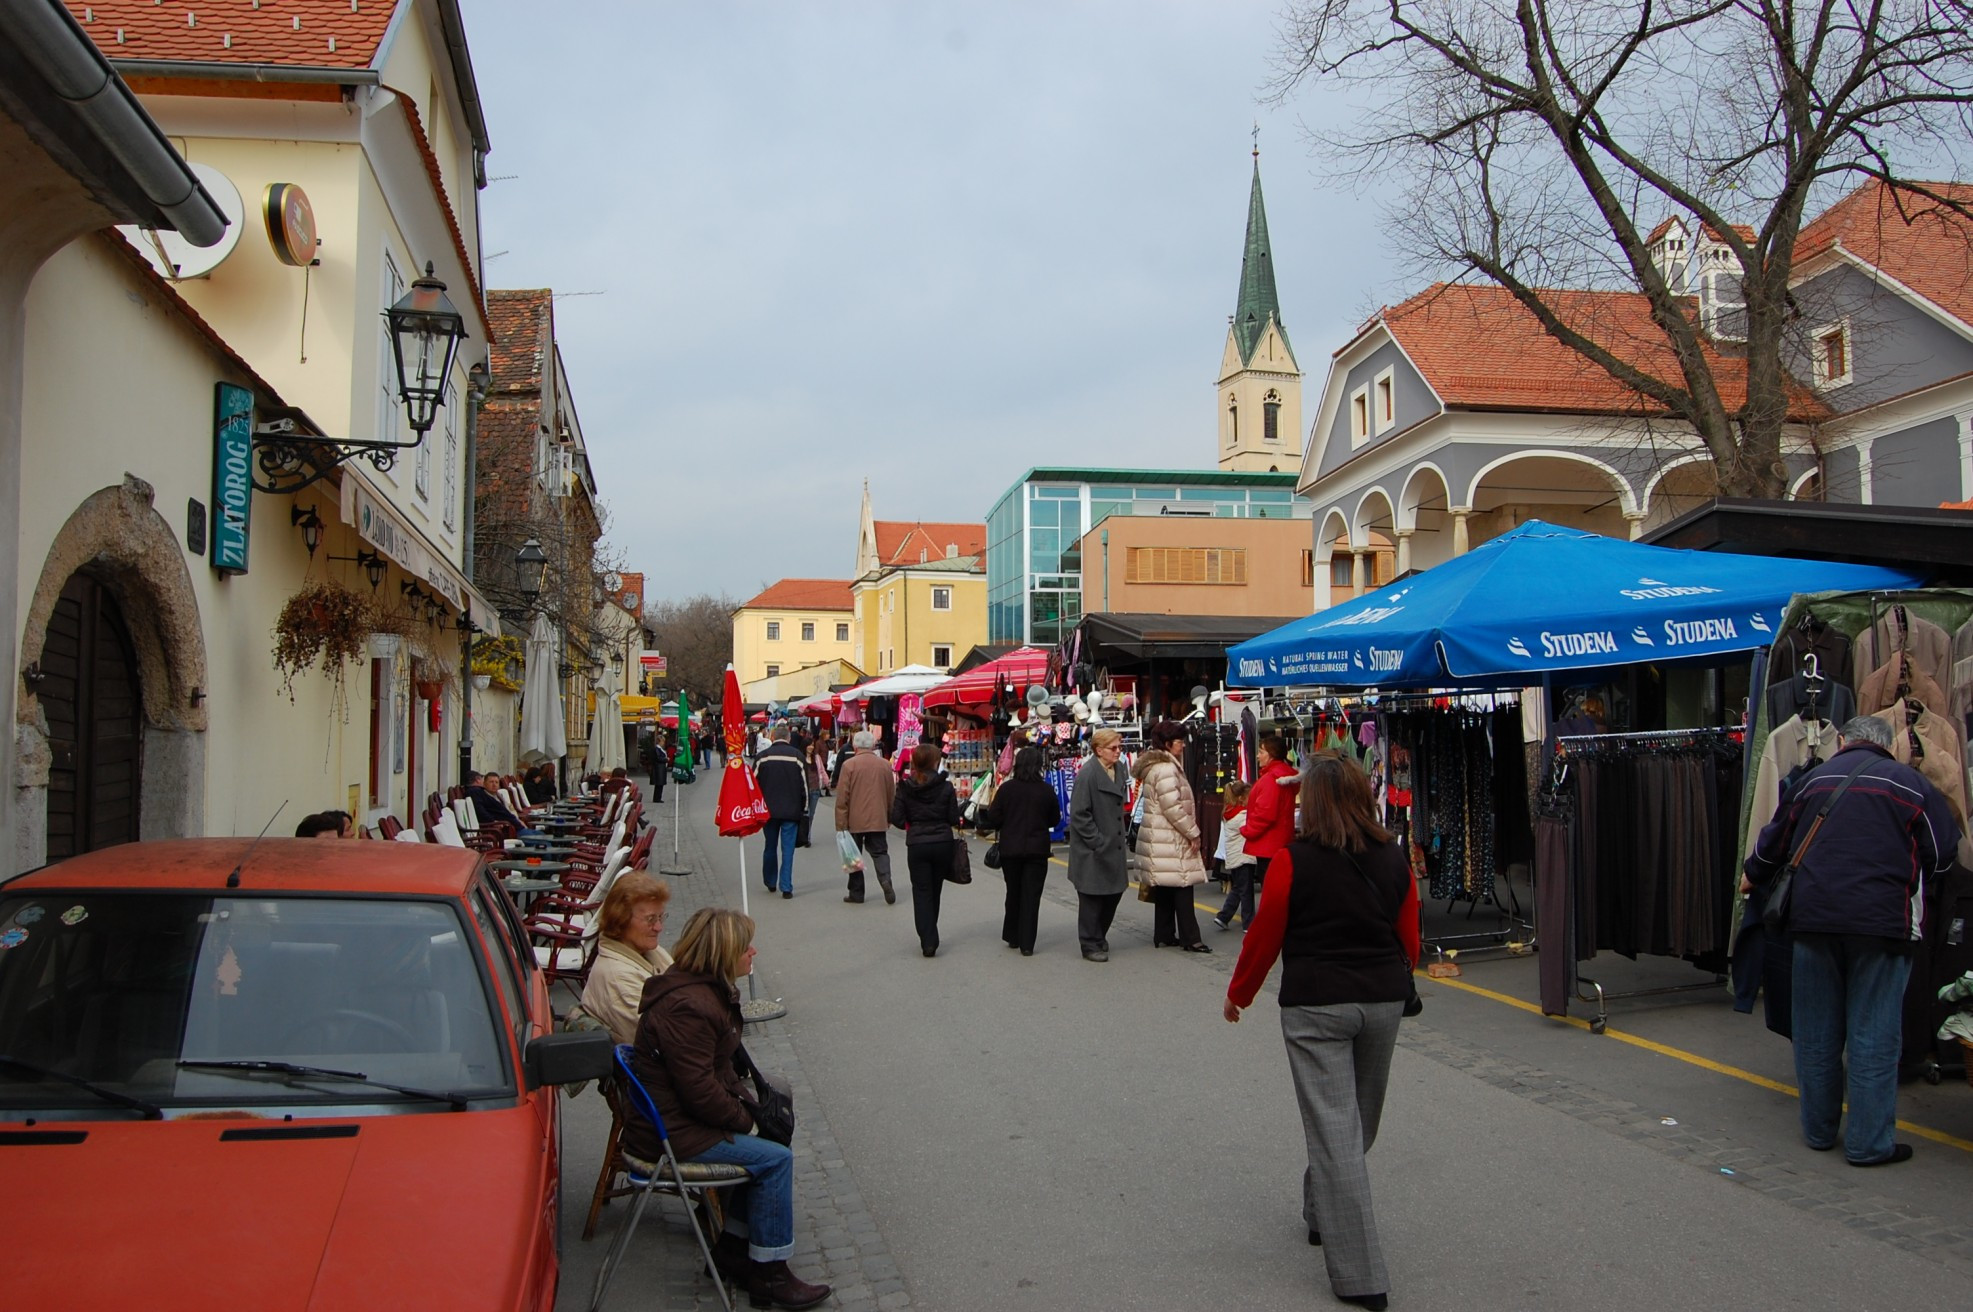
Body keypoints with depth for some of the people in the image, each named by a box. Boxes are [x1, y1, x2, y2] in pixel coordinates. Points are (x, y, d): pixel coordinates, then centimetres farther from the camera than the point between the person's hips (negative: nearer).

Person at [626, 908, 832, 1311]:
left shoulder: (709, 990, 7)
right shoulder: (686, 1008, -27)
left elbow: (719, 1067, 16)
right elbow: (700, 1090, -26)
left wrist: (744, 1104, 3)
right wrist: (743, 1118, -12)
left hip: (679, 1115, 11)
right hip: (670, 1133, -11)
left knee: (761, 1145, 11)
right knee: (775, 1160, -11)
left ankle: (732, 1246, 18)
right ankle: (769, 1274, -1)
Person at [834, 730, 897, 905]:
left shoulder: (849, 765, -9)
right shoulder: (884, 765, 3)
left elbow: (842, 797, -10)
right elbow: (892, 794, 12)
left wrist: (840, 824, -5)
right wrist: (889, 818, 23)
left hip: (855, 820, -3)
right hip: (878, 820, 3)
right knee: (880, 852, 9)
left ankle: (856, 892, 11)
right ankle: (885, 879, -16)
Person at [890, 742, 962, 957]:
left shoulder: (905, 787, -5)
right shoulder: (945, 787, -7)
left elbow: (897, 819, -5)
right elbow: (954, 818, -5)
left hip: (917, 844, -1)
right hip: (942, 843, 1)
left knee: (921, 892, 5)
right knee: (934, 891, 16)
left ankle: (928, 941, -5)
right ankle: (930, 937, 27)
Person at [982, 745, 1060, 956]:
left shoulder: (1007, 788, -9)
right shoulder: (1046, 790, -6)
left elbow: (993, 820, -8)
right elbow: (1055, 820, 6)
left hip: (1010, 849, 1)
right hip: (1037, 849, 0)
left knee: (1013, 892, 17)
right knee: (1031, 895, 3)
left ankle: (1013, 937, 26)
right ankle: (1026, 944, 0)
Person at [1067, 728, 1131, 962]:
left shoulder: (1119, 770, 7)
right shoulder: (1087, 774, -18)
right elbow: (1079, 815, -18)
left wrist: (1121, 840, 14)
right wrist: (1098, 842, -18)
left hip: (1114, 846, 8)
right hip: (1092, 850, -8)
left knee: (1115, 892, 14)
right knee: (1092, 898, 3)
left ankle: (1099, 937, 32)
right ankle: (1091, 945, 15)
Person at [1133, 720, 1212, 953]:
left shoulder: (1155, 766, 17)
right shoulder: (1166, 769, -16)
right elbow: (1173, 808, -21)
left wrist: (1190, 832, 22)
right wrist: (1193, 833, -11)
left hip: (1161, 840, 11)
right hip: (1170, 840, -11)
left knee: (1165, 891, 13)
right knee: (1182, 888, -7)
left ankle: (1163, 936, 17)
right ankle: (1190, 938, -5)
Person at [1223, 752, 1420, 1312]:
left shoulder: (1293, 860, -11)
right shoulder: (1394, 859, 2)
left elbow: (1264, 936, -5)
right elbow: (1409, 938, 10)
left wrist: (1238, 994, 10)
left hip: (1315, 1005, -5)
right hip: (1383, 1002, 5)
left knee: (1334, 1131, -1)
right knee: (1359, 1124, 22)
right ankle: (1322, 1212, 43)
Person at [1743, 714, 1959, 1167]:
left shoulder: (1814, 779, 11)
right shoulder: (1913, 784, 2)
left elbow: (1773, 840, 21)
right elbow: (1943, 856, 4)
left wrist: (1753, 876, 40)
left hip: (1814, 917, 3)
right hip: (1883, 923, -3)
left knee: (1816, 1032, 11)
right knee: (1874, 1036, 2)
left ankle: (1819, 1129, 21)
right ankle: (1869, 1142, 5)